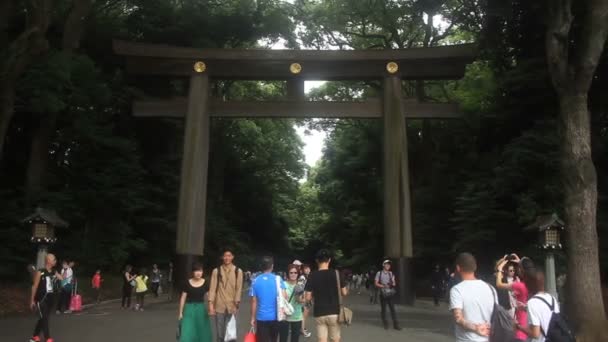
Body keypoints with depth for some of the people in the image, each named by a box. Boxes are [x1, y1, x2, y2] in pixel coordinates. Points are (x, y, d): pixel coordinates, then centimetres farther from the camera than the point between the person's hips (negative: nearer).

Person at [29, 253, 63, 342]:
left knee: (44, 319, 15)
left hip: (49, 299, 7)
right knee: (44, 319, -7)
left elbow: (63, 278, -1)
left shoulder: (54, 272, 5)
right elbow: (34, 286, -10)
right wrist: (32, 300, -9)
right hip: (41, 300, -7)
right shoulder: (40, 272, -13)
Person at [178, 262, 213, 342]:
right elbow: (183, 298, 2)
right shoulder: (188, 283, -3)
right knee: (187, 334, -8)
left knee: (202, 333, 11)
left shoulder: (205, 283, -2)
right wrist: (180, 312, 3)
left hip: (201, 309, 1)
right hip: (189, 309, -1)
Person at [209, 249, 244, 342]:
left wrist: (236, 304, -8)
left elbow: (239, 289, 0)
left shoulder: (238, 271, 4)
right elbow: (213, 288, 0)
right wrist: (211, 304, -7)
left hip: (231, 306, -1)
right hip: (219, 306, 1)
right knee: (220, 334, 5)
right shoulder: (216, 271, 5)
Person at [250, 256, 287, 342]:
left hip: (262, 318, -1)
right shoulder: (277, 279, -5)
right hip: (275, 317, 1)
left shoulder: (256, 281, -2)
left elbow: (254, 301, 1)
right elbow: (284, 297, -11)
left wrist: (253, 318, 9)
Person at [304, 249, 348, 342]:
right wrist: (347, 290, 21)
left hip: (319, 313, 0)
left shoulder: (313, 276, -5)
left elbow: (307, 297, -6)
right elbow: (344, 293, -1)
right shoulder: (337, 274, -5)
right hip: (334, 312, 0)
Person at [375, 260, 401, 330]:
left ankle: (395, 324, -2)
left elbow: (394, 283, 11)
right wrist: (384, 286, -14)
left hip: (390, 293, 2)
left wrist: (393, 284, -13)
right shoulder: (379, 273, 0)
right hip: (383, 293, -1)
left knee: (392, 308, -4)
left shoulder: (391, 273, 9)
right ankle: (385, 324, 16)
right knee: (383, 309, 5)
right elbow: (376, 283, -1)